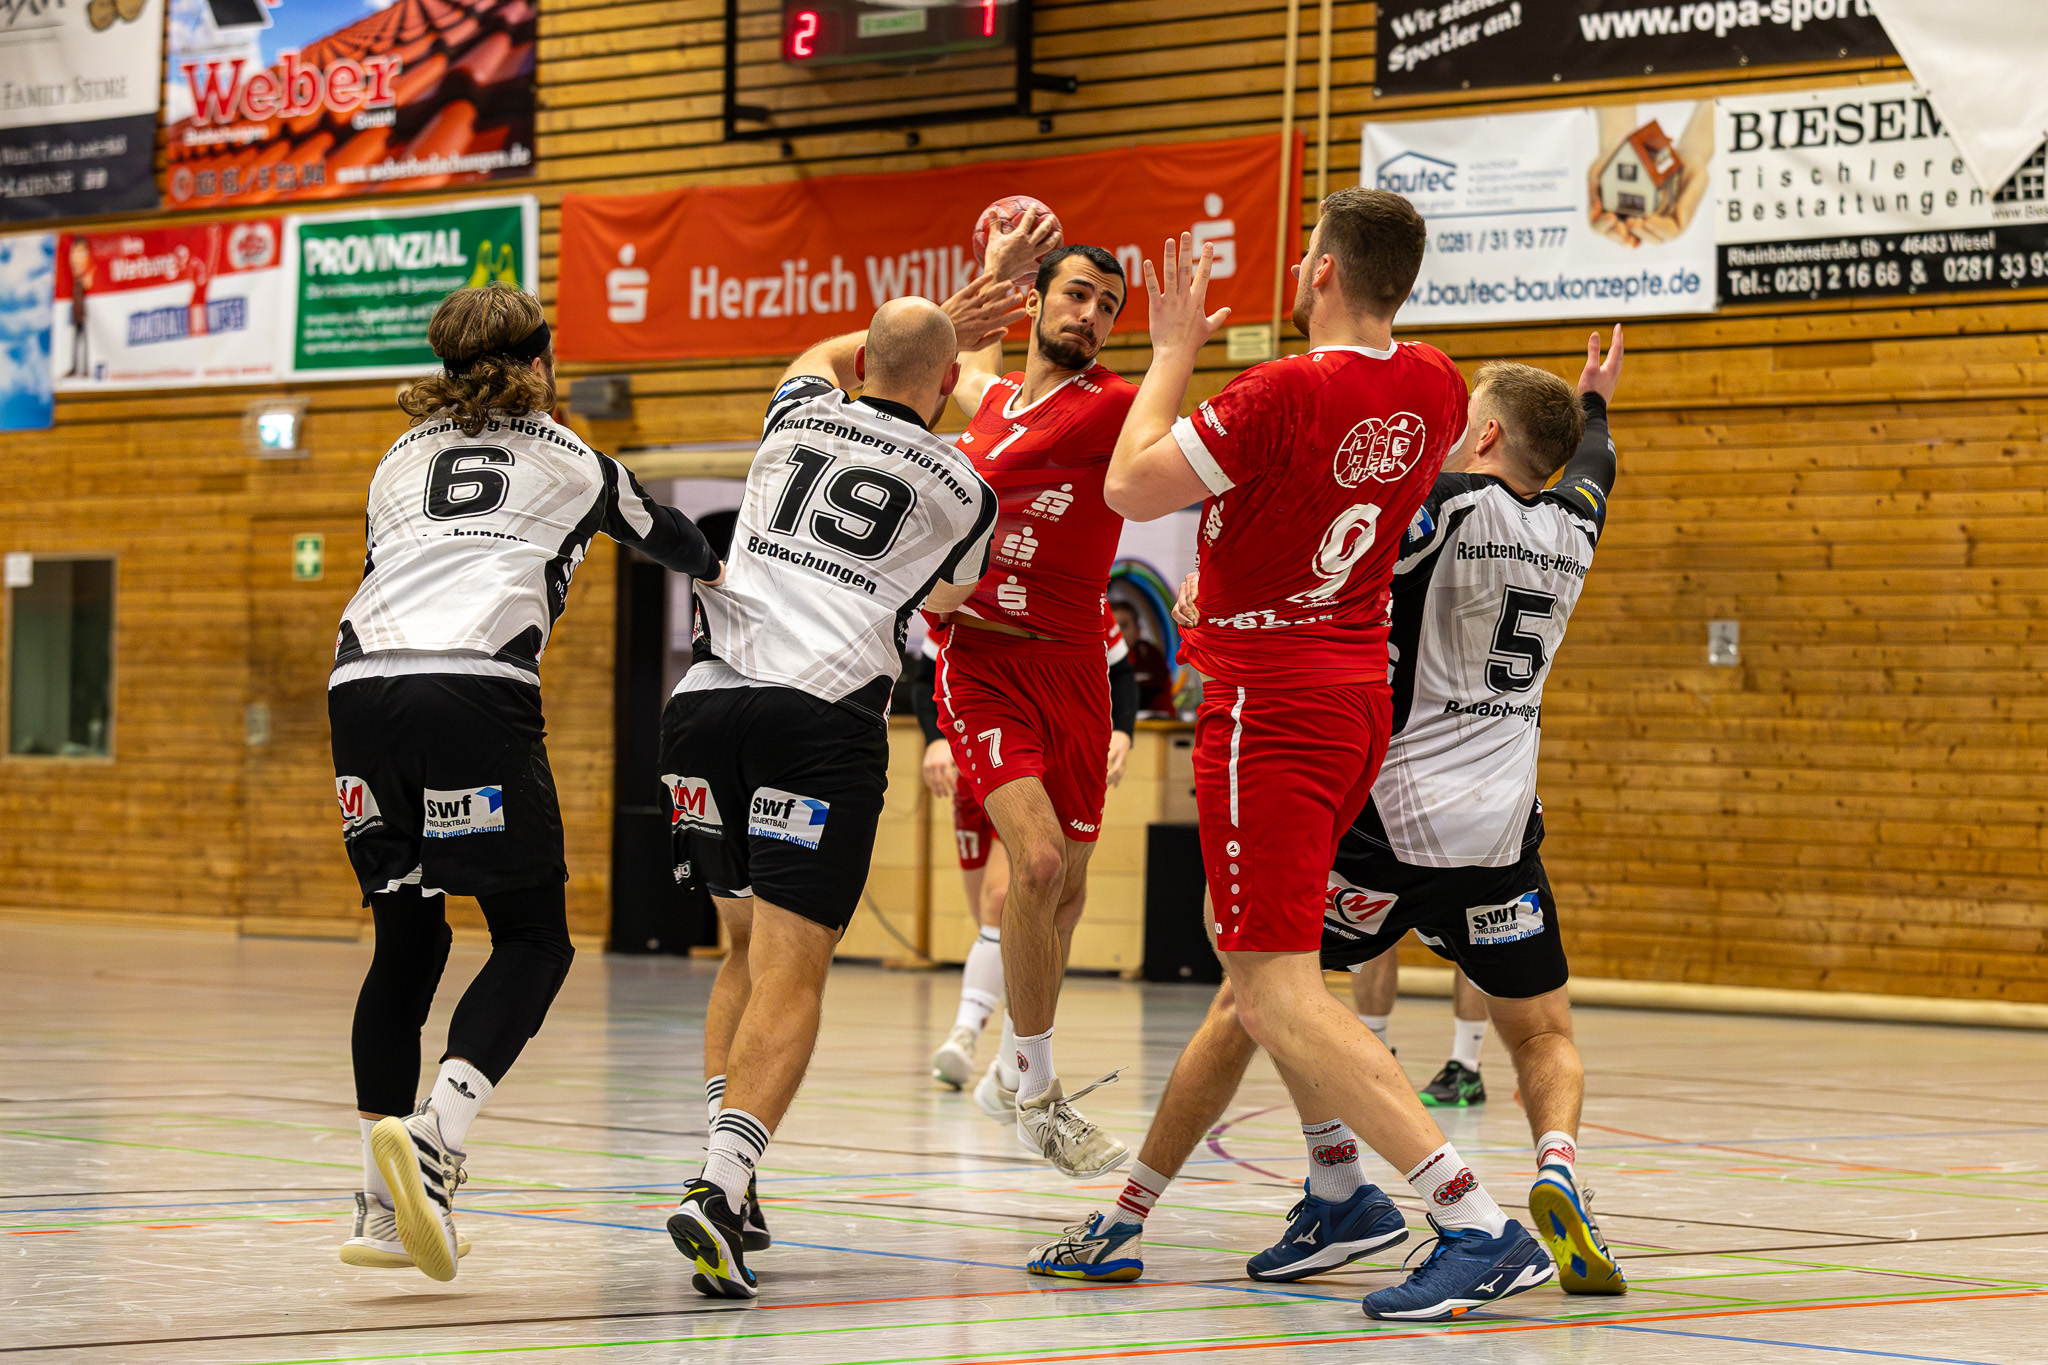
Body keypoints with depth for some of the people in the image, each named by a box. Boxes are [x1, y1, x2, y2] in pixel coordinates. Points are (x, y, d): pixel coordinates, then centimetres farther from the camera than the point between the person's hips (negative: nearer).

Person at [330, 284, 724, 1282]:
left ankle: (383, 1210, 12)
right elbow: (660, 530, 41)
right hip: (477, 690, -4)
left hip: (361, 686, 4)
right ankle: (435, 1135, -20)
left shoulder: (402, 461, 28)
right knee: (533, 942, 4)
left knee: (407, 940, 15)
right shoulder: (570, 462, 22)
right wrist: (715, 572, 63)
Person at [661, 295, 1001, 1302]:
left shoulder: (800, 417, 17)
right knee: (792, 971, -7)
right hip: (825, 719, -4)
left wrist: (921, 325, 51)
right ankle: (719, 1190, -25)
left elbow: (824, 353, 45)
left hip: (705, 697, 4)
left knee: (749, 945, 21)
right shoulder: (962, 491, 10)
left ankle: (727, 1183, 15)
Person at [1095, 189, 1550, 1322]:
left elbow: (1132, 487, -12)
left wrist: (1174, 349, -2)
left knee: (1275, 995, -12)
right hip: (1359, 702, 9)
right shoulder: (1432, 387, 5)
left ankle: (1480, 1226, -22)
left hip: (1268, 710, -9)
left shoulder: (1285, 392, -19)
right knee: (1254, 947, 25)